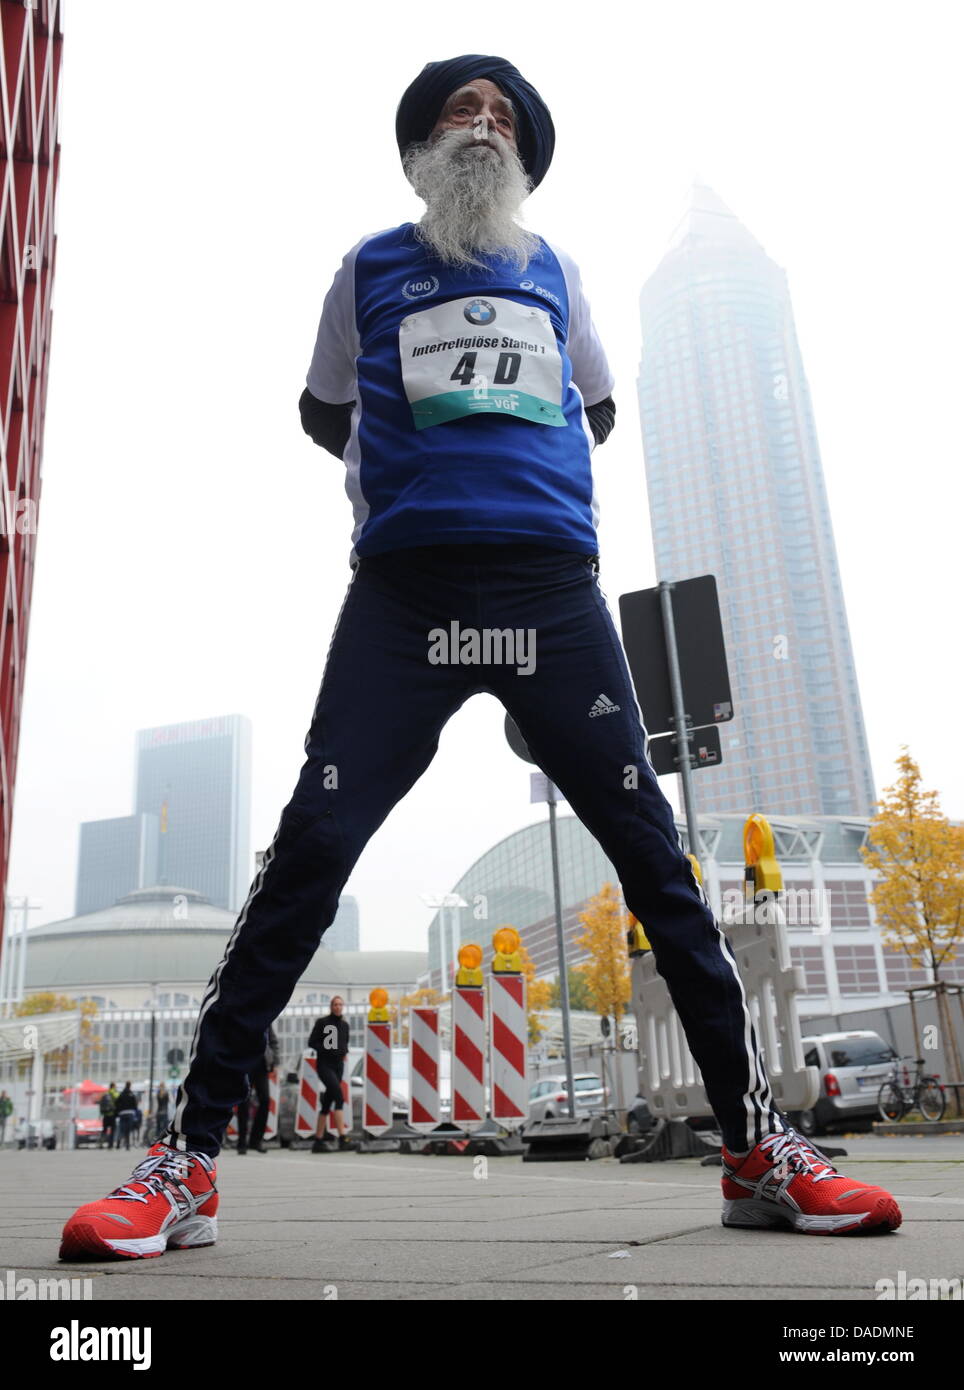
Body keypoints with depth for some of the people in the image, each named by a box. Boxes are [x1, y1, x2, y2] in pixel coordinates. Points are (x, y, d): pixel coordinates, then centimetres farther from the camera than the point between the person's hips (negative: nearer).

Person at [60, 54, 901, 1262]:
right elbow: (324, 414, 26)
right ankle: (187, 1164, -4)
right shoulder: (373, 267, 19)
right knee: (311, 848, -12)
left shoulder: (554, 270, 24)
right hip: (404, 591, -1)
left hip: (553, 588, 2)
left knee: (653, 852, -4)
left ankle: (759, 1151, 5)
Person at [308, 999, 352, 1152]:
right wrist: (326, 1050, -16)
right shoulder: (322, 1022, -4)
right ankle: (342, 1138, -26)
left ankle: (318, 1141, 15)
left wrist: (344, 1052, 1)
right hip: (324, 1065, -6)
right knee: (339, 1096, -21)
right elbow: (311, 1042, -4)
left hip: (338, 1065, 6)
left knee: (327, 1103, 9)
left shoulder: (345, 1025, 12)